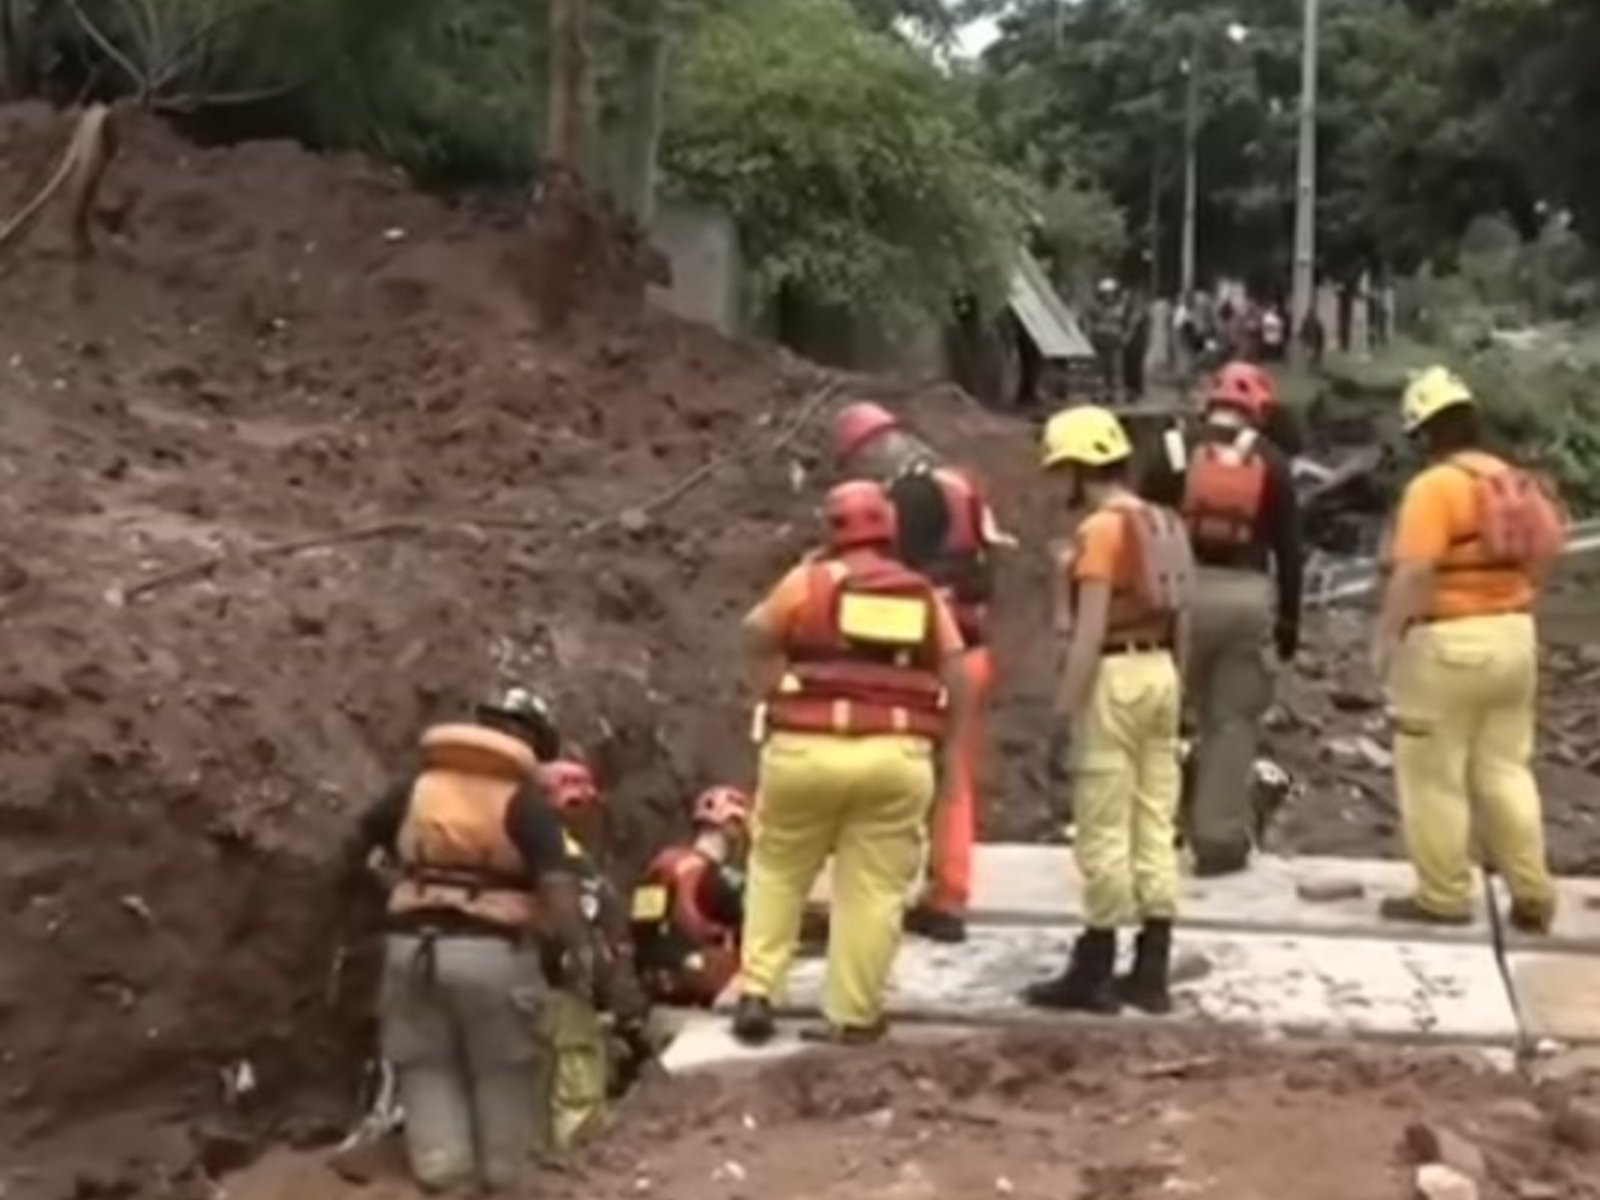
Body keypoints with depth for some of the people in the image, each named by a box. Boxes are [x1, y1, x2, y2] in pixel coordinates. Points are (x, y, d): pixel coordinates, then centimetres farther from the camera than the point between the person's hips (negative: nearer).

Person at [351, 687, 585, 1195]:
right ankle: (503, 1173, 21)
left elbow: (358, 843, 18)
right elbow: (556, 881, -13)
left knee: (427, 1065, 15)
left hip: (413, 944, 3)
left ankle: (441, 1169, 10)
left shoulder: (416, 788, 12)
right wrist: (576, 947, -8)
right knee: (502, 1069, 14)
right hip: (492, 950, -3)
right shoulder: (525, 801, -1)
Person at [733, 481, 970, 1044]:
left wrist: (777, 698, 6)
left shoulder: (809, 581, 5)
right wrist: (937, 749, 13)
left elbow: (757, 634, -2)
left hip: (808, 750, -1)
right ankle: (854, 1015, 7)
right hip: (897, 756, 1)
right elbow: (955, 684, 7)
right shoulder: (926, 597, 12)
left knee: (778, 872, 15)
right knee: (873, 889, 7)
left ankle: (756, 992, 11)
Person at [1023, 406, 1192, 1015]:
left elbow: (1090, 630, -18)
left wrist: (1065, 705, -16)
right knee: (1155, 827, 10)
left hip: (1114, 677, -9)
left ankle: (1094, 973, 4)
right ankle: (1151, 972, 14)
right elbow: (1179, 620, 16)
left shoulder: (1100, 530, -13)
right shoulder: (1165, 525, 12)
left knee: (1104, 833, -2)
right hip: (1160, 671, 9)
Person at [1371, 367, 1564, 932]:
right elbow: (1538, 557, 13)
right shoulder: (1514, 482, 9)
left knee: (1434, 776, 4)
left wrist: (1385, 639, -16)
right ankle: (1532, 895, 15)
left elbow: (1412, 574, -23)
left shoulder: (1434, 486, -15)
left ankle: (1444, 896, 9)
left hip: (1447, 642, -8)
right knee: (1506, 769, 14)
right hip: (1514, 635, 8)